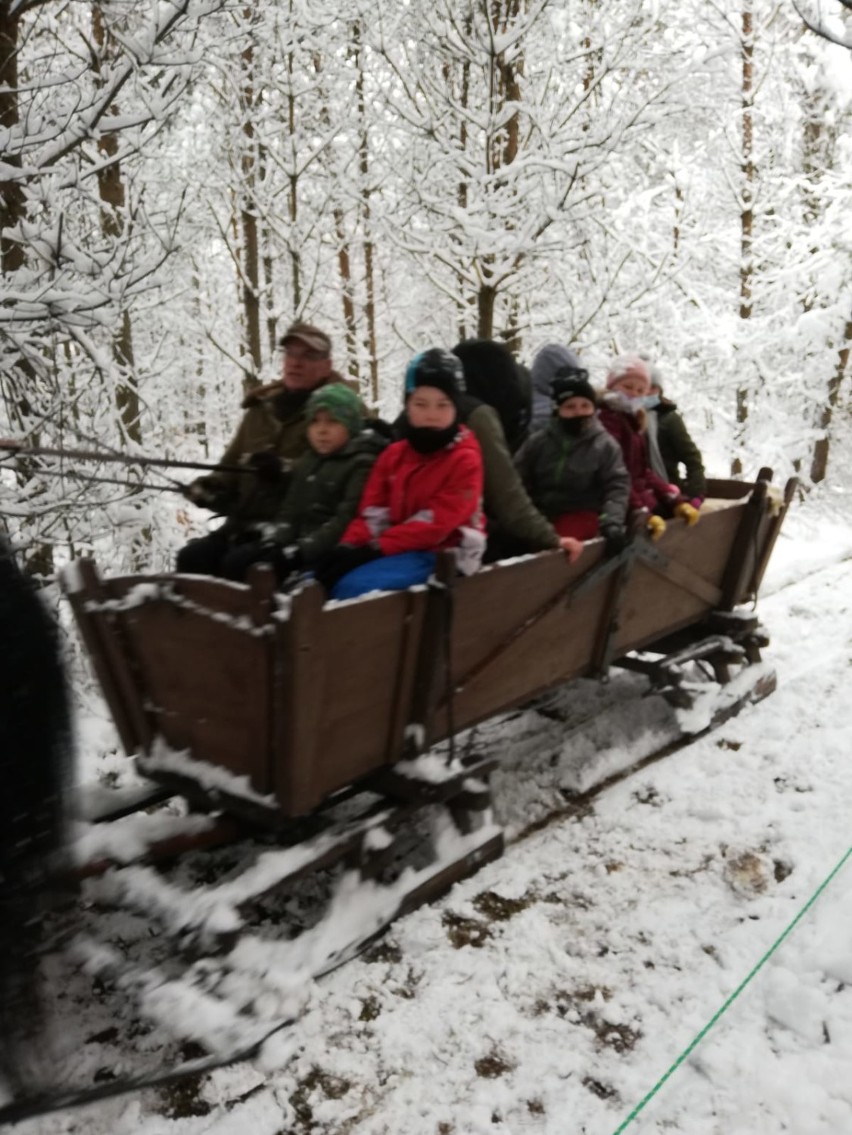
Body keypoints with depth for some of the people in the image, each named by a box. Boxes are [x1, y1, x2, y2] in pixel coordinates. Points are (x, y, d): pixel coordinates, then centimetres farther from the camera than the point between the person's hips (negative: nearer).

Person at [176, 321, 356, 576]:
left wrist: (286, 471, -27)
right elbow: (233, 464, 25)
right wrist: (212, 487, 4)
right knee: (192, 557, -9)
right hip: (247, 525, 7)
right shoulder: (263, 407, 20)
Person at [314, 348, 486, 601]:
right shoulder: (393, 454, 11)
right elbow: (373, 511, 7)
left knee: (353, 585, -28)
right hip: (398, 548, 7)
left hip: (441, 553, -7)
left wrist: (377, 549, -23)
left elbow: (437, 522, -18)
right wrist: (350, 547, -14)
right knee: (321, 578, -11)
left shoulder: (465, 459, -9)